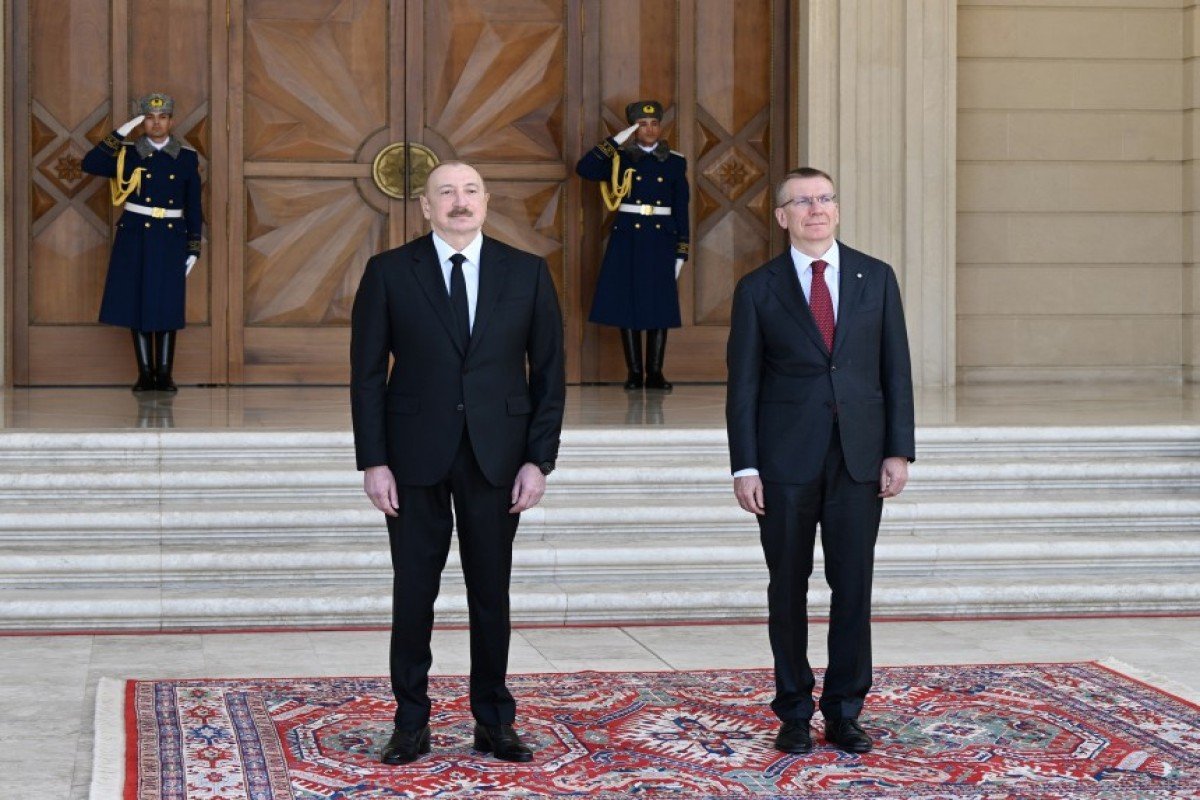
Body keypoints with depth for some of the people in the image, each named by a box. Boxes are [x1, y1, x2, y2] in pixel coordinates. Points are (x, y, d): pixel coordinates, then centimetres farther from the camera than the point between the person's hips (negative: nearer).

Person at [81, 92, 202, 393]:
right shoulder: (127, 153, 1)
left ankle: (164, 374, 10)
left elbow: (193, 206, 6)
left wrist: (194, 248, 2)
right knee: (138, 302, 1)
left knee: (168, 306, 2)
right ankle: (145, 374, 9)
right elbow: (90, 164, -14)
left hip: (171, 238, 0)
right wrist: (120, 133, -16)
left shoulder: (187, 157, 4)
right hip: (135, 236, 0)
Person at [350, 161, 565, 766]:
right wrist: (373, 462, -7)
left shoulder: (527, 273, 3)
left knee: (491, 592, 7)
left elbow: (548, 373, 4)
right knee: (413, 592, 4)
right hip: (415, 456, -1)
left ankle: (494, 723, 18)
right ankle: (411, 725, 14)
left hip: (496, 458, 1)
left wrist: (539, 460, -3)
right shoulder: (388, 272, 0)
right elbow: (367, 374, 0)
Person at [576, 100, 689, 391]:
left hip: (661, 239, 1)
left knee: (660, 306, 0)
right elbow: (584, 169, -12)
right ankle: (634, 372, 7)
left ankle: (655, 372, 7)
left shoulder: (675, 162, 7)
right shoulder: (620, 159, 4)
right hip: (626, 238, -1)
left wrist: (681, 252, 2)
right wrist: (616, 141, -12)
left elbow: (681, 210, 7)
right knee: (627, 304, 0)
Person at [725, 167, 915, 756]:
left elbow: (895, 369, 6)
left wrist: (898, 451, -1)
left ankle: (844, 713, 13)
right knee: (788, 588, 5)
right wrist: (744, 467, -5)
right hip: (786, 460, -1)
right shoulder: (757, 289, 3)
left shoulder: (876, 278, 7)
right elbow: (742, 384, 1)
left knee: (853, 587, 2)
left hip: (859, 458, 1)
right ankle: (794, 713, 15)